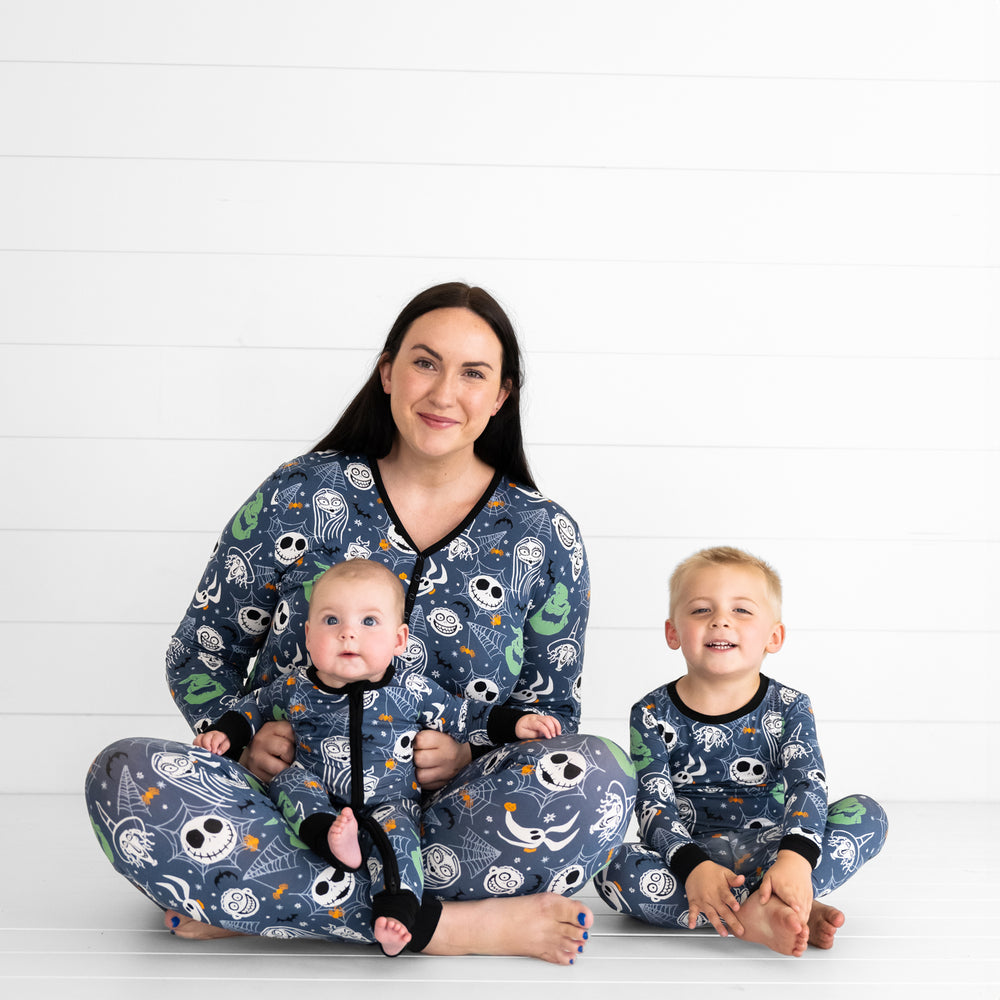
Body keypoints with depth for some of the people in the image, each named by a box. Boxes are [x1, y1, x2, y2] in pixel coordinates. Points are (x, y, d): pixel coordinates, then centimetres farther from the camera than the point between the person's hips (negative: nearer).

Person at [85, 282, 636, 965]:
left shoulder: (544, 537, 5)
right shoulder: (299, 496, 3)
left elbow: (553, 712, 9)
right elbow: (200, 654, 10)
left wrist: (472, 754, -13)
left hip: (442, 818, 0)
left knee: (595, 777, -31)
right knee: (127, 777, -29)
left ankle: (243, 905, -25)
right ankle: (452, 924, -29)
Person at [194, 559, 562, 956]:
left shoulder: (411, 691, -3)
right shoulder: (294, 690, 1)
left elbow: (463, 715, 7)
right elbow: (255, 706, 21)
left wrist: (516, 723, -1)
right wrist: (226, 733, 6)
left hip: (389, 800, -2)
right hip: (320, 799, 3)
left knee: (395, 829, -31)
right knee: (289, 780, -21)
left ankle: (396, 914, -43)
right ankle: (332, 839, -41)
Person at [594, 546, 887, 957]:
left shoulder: (789, 709, -1)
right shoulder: (654, 715, -3)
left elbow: (809, 785, -15)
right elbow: (654, 807, -11)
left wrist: (795, 859, -35)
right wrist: (693, 867, -31)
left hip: (767, 852, 2)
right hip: (686, 854, -1)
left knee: (867, 814, -19)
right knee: (615, 869, -33)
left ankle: (764, 907, -34)